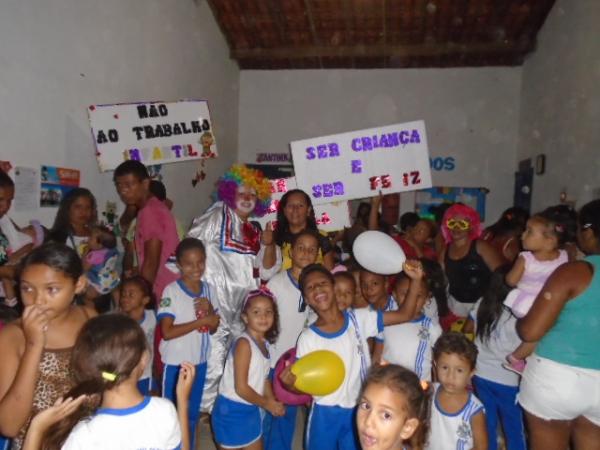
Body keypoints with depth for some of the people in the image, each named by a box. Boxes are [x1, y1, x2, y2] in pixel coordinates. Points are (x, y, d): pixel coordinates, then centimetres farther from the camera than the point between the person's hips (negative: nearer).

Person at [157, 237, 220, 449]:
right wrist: (200, 321, -24)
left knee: (193, 414, 22)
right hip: (175, 363, -5)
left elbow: (213, 328, 3)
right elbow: (167, 332, -20)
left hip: (199, 361, 5)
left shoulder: (208, 289, -1)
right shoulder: (171, 291, -16)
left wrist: (210, 310, -16)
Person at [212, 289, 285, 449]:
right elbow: (241, 388, -25)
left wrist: (273, 402, -6)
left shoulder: (264, 343, 2)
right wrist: (267, 404, -12)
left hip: (251, 410, 8)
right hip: (232, 410, -8)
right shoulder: (244, 343, -24)